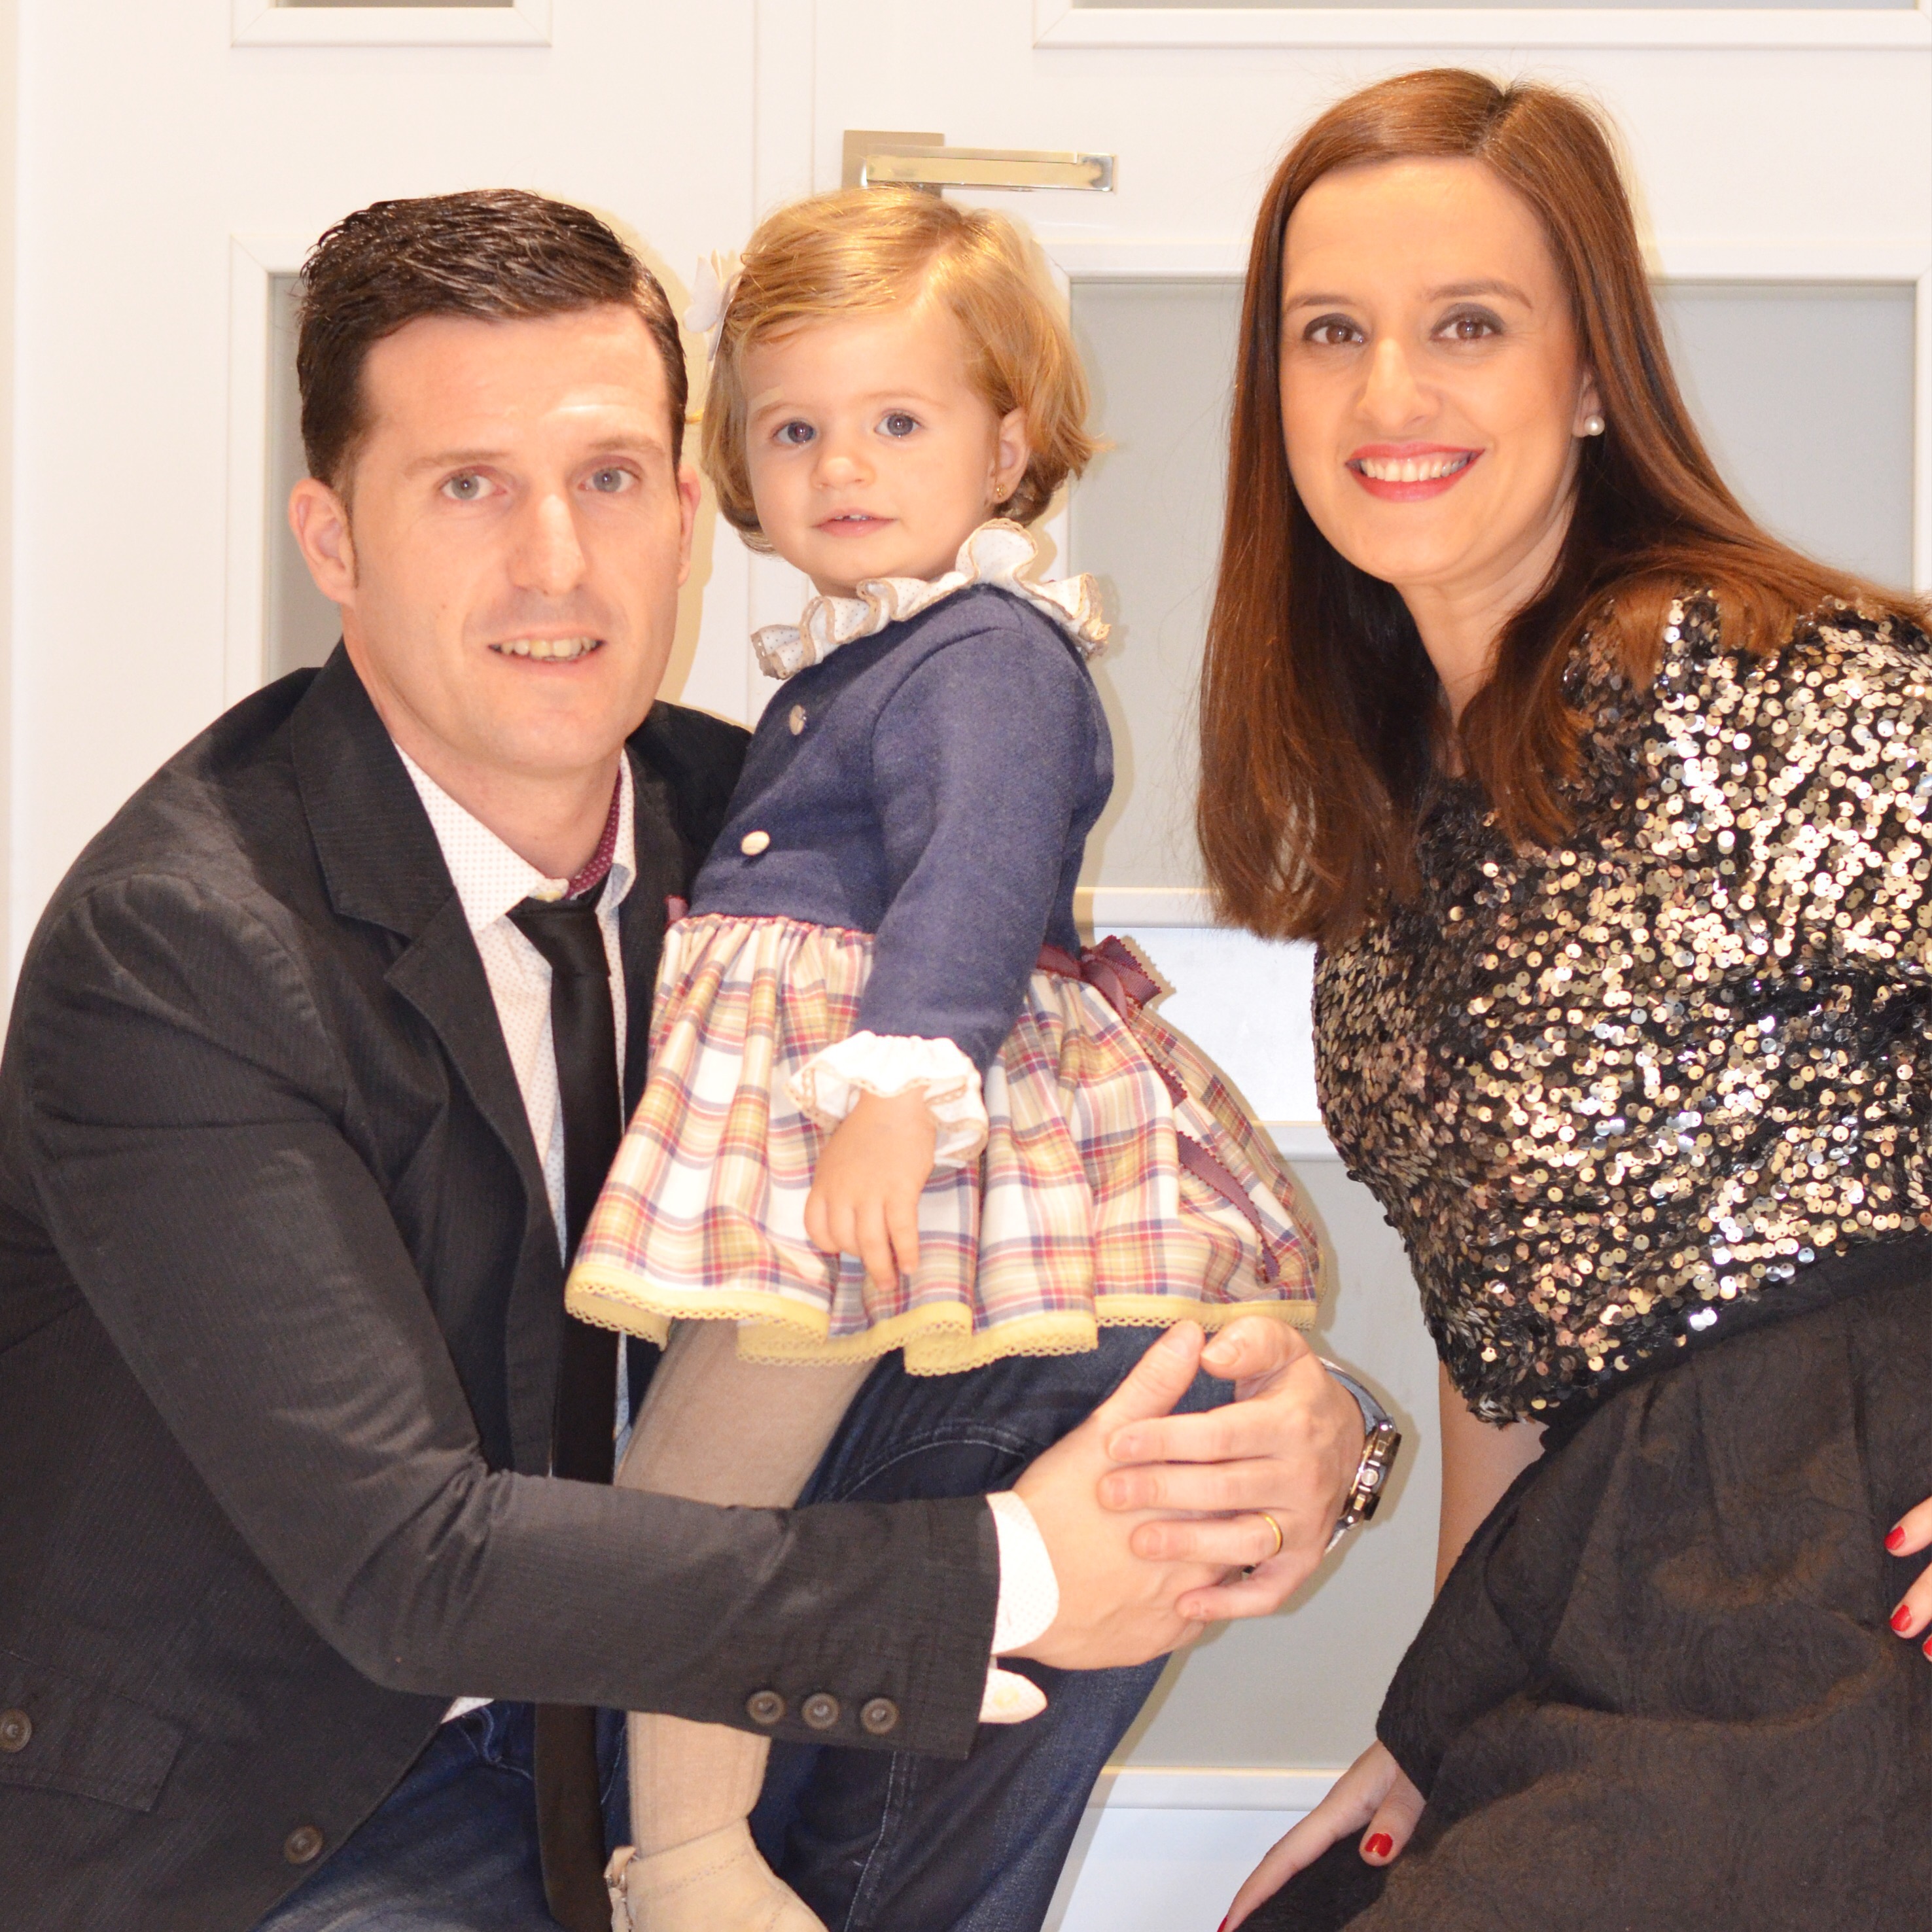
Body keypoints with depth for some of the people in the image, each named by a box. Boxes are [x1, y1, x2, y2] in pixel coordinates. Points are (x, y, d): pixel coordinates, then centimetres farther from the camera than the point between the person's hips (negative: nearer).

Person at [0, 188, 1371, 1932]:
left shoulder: (731, 815, -5)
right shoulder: (173, 949, -25)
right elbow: (402, 1558, -29)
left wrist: (1276, 1396, -21)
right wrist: (1006, 1584, -30)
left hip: (580, 1714, 7)